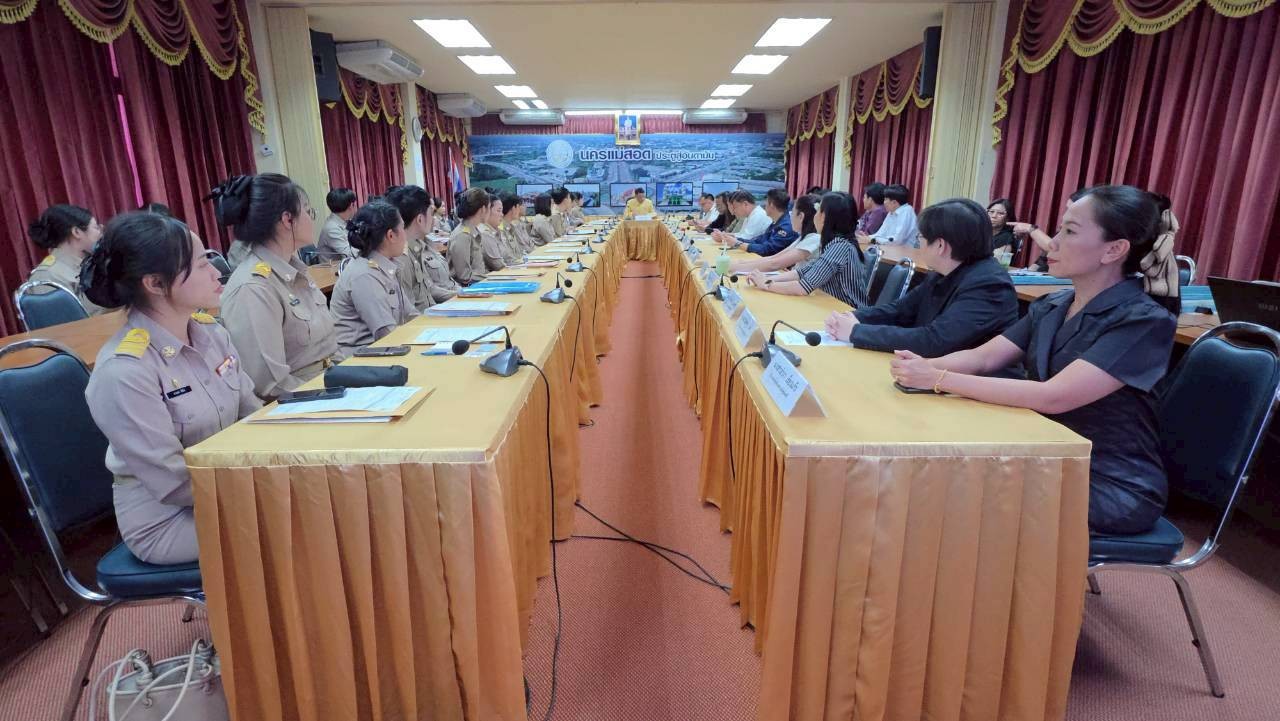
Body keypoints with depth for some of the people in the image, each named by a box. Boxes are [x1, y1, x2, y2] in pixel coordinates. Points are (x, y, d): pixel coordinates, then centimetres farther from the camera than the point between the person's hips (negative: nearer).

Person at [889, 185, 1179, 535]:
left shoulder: (1144, 321, -19)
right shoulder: (1051, 307, 3)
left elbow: (1052, 397, -30)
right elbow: (983, 357, -3)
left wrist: (939, 380, -33)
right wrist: (925, 366, -25)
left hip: (1114, 485, -6)